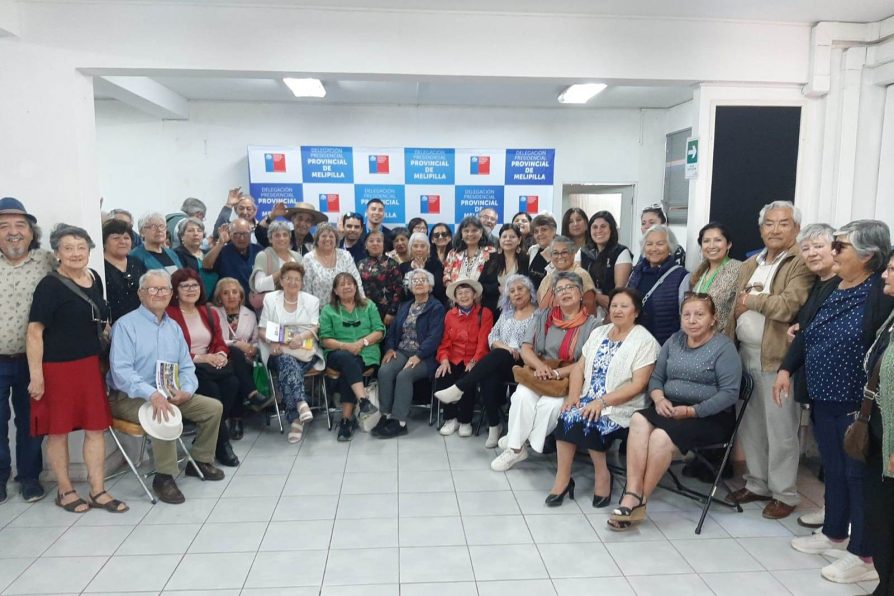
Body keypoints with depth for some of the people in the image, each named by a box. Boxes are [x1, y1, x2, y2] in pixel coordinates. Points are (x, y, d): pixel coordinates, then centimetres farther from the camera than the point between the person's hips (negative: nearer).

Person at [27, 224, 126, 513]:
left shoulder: (95, 278, 7)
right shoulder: (50, 286, -13)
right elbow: (34, 332, -15)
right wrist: (36, 376, -18)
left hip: (89, 364, 6)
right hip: (57, 367, -6)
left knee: (96, 427, 7)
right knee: (58, 430, 7)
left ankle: (97, 491, 16)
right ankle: (65, 491, 22)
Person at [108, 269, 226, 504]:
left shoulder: (174, 327, 13)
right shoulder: (126, 325, -9)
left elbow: (186, 367, 11)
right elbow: (121, 371, -20)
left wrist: (186, 389, -11)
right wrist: (152, 394, -33)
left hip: (170, 394, 7)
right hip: (132, 397, -7)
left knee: (213, 407, -2)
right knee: (166, 416, -35)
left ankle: (200, 461, 17)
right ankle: (164, 477, -18)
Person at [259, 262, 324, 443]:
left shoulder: (312, 300, 15)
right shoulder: (270, 299, 14)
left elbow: (314, 328, 2)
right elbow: (262, 329, 9)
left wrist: (301, 337, -20)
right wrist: (272, 342, -13)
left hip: (305, 351, 0)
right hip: (279, 352, 0)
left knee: (287, 367, -32)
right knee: (287, 362, -36)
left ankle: (295, 419, -37)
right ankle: (301, 403, -53)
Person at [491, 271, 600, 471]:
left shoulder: (592, 325, 1)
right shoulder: (544, 317, 11)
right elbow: (526, 348, 4)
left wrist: (557, 373, -22)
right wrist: (540, 366, -18)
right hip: (538, 375, 3)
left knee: (551, 404, -33)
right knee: (522, 395, -30)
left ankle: (521, 441, -10)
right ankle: (515, 447, -17)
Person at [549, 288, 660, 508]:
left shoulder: (645, 341, -4)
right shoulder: (598, 333, 15)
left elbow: (638, 384, -13)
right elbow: (579, 367, 11)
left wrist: (602, 402, -20)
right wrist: (574, 396, -7)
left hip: (620, 408, -5)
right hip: (589, 402, 5)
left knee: (581, 420, -30)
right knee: (567, 415, -25)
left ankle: (602, 475, -8)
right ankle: (563, 478, -14)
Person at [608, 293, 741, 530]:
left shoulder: (724, 347, -4)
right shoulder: (674, 341, 14)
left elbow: (730, 393, -12)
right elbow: (656, 378, 15)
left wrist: (691, 411, -18)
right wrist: (659, 399, -7)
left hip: (710, 416, -5)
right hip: (671, 409, 5)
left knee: (661, 436, -31)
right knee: (639, 420, -26)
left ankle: (639, 500, -17)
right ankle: (632, 495, -31)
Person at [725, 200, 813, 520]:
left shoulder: (802, 264, -9)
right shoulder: (749, 265, 16)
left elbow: (788, 306, -23)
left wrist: (751, 300, -9)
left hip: (777, 359, -7)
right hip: (745, 355, 7)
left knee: (780, 430, 2)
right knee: (750, 426, 15)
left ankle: (784, 494, 17)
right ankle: (757, 484, 30)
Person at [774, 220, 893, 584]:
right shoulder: (831, 288, 9)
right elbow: (807, 334, 16)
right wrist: (787, 367, 6)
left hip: (857, 406, -7)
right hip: (823, 402, 7)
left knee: (859, 476, 4)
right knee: (833, 471, 19)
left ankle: (864, 556, 17)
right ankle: (834, 534, 35)